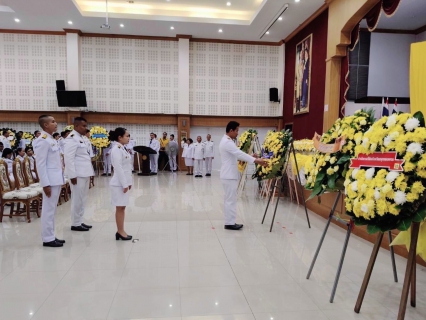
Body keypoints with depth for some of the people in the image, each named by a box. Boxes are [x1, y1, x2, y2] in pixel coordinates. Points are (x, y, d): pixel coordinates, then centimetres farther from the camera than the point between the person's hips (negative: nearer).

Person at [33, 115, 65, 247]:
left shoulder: (52, 140, 14)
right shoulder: (43, 141, -13)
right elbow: (41, 164, -16)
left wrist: (60, 179, 15)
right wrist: (45, 184, -19)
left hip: (57, 179, 9)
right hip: (50, 180, -9)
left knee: (52, 210, 13)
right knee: (48, 210, -1)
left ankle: (51, 236, 21)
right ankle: (47, 239, 7)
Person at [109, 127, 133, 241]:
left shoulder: (122, 148, 13)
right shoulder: (116, 149, -16)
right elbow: (118, 168, -21)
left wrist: (129, 182, 15)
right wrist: (124, 184, -20)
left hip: (124, 182, 9)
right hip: (119, 183, -9)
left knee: (122, 207, 12)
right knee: (120, 208, -1)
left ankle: (120, 231, 19)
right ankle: (120, 232, 8)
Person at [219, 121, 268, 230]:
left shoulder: (226, 141, 16)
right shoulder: (227, 142, -19)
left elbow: (236, 155, 18)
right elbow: (239, 154, -27)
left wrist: (251, 157, 10)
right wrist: (256, 160, -30)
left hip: (229, 174, 11)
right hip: (229, 175, -11)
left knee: (229, 199, 13)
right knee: (231, 200, -5)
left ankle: (229, 222, 20)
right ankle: (230, 223, 2)